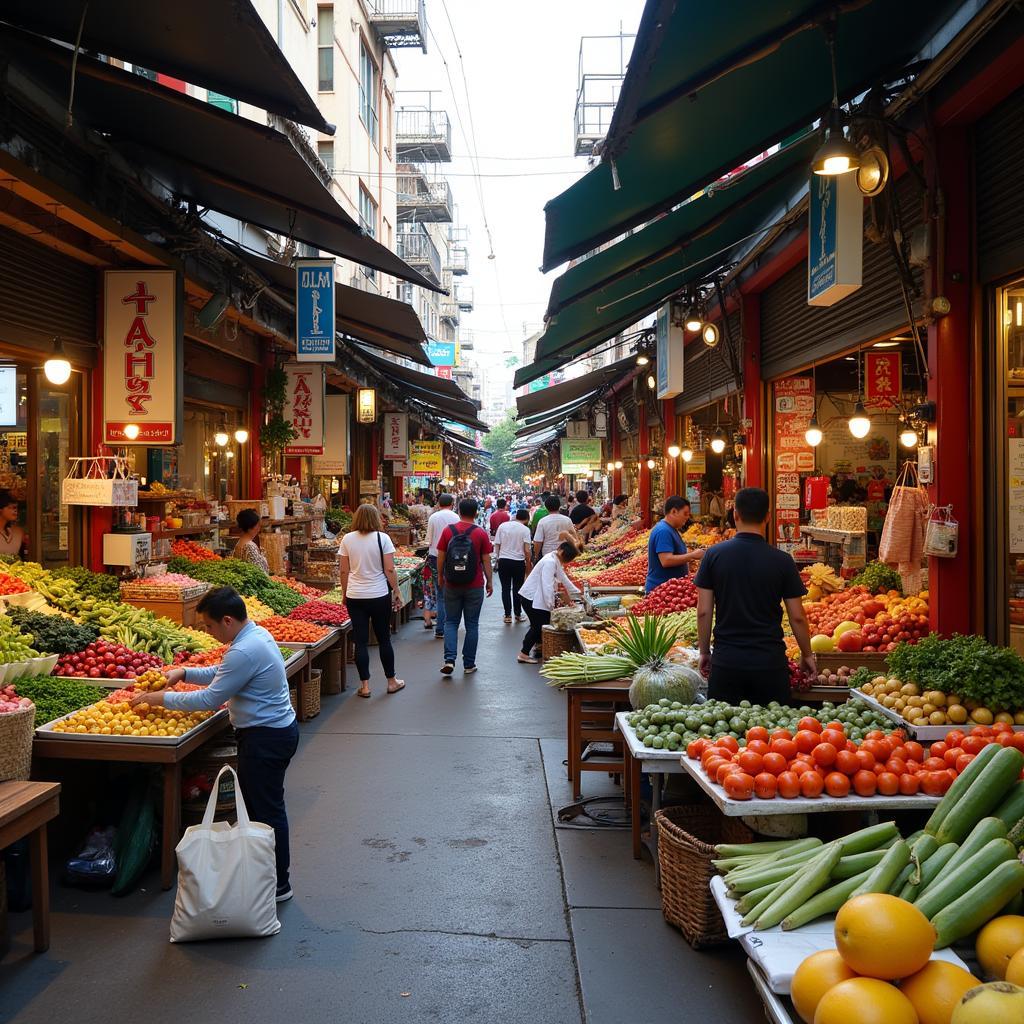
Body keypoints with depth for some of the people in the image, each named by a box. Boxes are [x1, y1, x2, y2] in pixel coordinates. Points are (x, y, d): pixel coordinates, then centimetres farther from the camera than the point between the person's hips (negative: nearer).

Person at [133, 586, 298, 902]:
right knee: (259, 802, 20)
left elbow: (210, 699, -21)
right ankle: (276, 861, 32)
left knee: (265, 808, 0)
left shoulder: (245, 651, -26)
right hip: (275, 730, 10)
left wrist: (161, 698, -11)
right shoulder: (255, 634, 6)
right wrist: (184, 673, 7)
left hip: (265, 738, -10)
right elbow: (220, 673, 19)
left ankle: (278, 884, 10)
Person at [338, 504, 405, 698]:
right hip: (379, 595, -1)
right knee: (384, 639, 11)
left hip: (355, 597, 1)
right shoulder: (382, 538, -7)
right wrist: (396, 592, 0)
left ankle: (365, 686, 9)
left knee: (361, 641, 6)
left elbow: (344, 571, 3)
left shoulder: (347, 539, 0)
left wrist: (345, 594, 14)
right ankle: (391, 681, 21)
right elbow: (389, 569, -9)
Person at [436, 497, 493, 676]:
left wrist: (440, 577, 16)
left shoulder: (448, 531, -2)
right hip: (474, 587, -1)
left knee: (450, 622, 10)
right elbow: (486, 560, -3)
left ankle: (449, 659, -4)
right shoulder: (481, 534, -6)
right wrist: (490, 582, 8)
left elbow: (440, 557, 2)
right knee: (472, 624, 8)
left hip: (452, 585, 1)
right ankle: (469, 664, 12)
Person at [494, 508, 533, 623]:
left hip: (503, 561, 2)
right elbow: (527, 550, -8)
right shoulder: (525, 529, -5)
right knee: (517, 588, 9)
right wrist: (529, 564, 5)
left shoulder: (502, 526, 2)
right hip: (518, 562, -1)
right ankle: (518, 614, 16)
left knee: (505, 588, 7)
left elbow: (497, 545, 3)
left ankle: (508, 615, 8)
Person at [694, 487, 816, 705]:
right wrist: (807, 655, 14)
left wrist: (704, 652, 10)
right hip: (770, 662, 0)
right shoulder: (782, 560, -5)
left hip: (726, 661, 1)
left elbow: (704, 611, -3)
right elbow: (797, 617, -1)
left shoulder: (714, 554, -4)